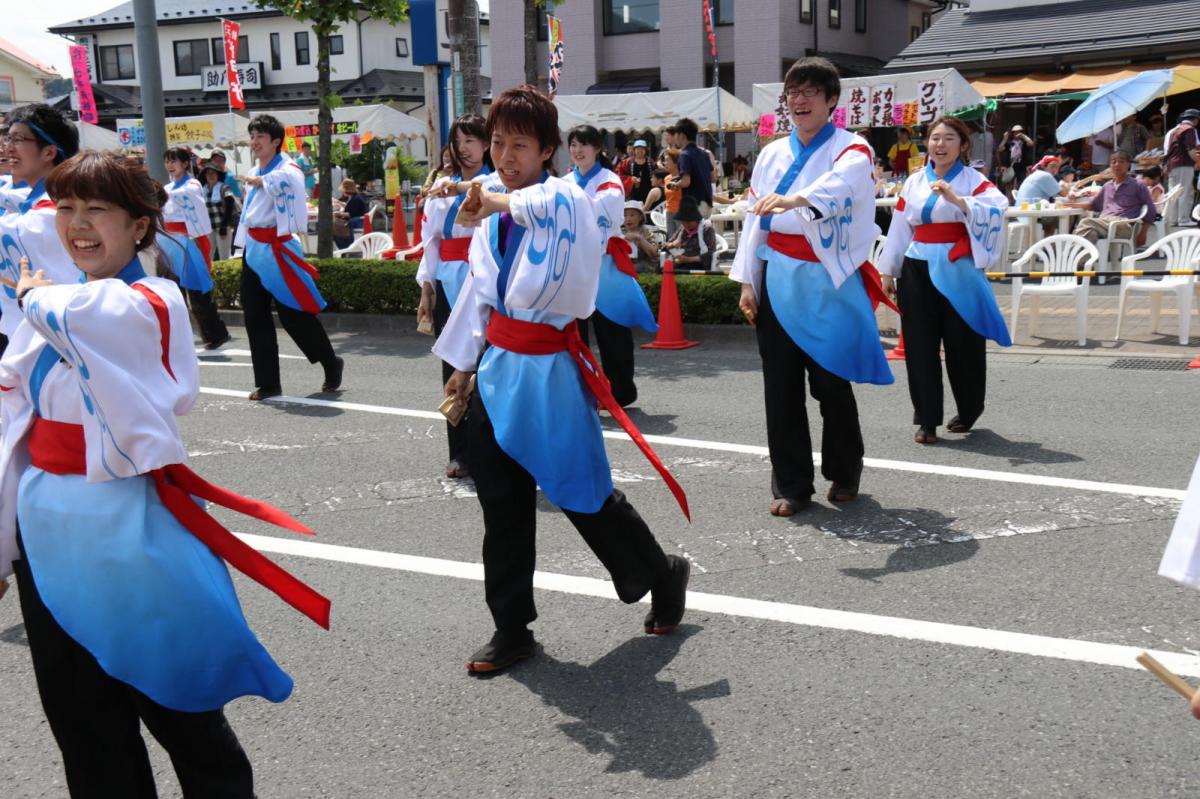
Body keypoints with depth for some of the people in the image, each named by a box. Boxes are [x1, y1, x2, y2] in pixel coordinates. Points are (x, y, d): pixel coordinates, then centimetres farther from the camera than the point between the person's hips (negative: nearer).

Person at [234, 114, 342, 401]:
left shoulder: (287, 169, -9)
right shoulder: (254, 172, 16)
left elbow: (286, 179, -33)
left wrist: (258, 180, -17)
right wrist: (245, 244, 19)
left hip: (278, 249, -8)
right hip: (254, 249, 8)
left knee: (294, 314, -5)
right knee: (255, 317, 5)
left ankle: (331, 365, 17)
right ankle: (267, 383, 12)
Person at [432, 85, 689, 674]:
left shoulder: (568, 199, -12)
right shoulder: (494, 215, 10)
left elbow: (557, 202, -39)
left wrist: (502, 200, -30)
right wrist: (463, 365, 21)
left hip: (550, 370, -7)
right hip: (501, 367, 7)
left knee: (582, 493, 3)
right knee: (502, 507, 10)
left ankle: (663, 576, 30)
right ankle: (511, 629, 24)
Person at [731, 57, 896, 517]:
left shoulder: (851, 150, -3)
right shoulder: (773, 154, 12)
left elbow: (836, 185, -27)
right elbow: (754, 218, 12)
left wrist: (794, 199, -48)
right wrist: (747, 280, 5)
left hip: (828, 281, -4)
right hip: (778, 280, 4)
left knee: (830, 383, 1)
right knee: (781, 385, 3)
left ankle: (843, 474, 23)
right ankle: (791, 484, 13)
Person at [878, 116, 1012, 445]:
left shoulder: (973, 181, -1)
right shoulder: (914, 182, 11)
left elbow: (996, 209, -20)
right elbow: (899, 228, 14)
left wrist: (956, 199, -32)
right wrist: (887, 272, 14)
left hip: (958, 272, -3)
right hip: (918, 270, 3)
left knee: (962, 345, 2)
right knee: (920, 347, 1)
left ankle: (969, 411, 25)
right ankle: (927, 421, 8)